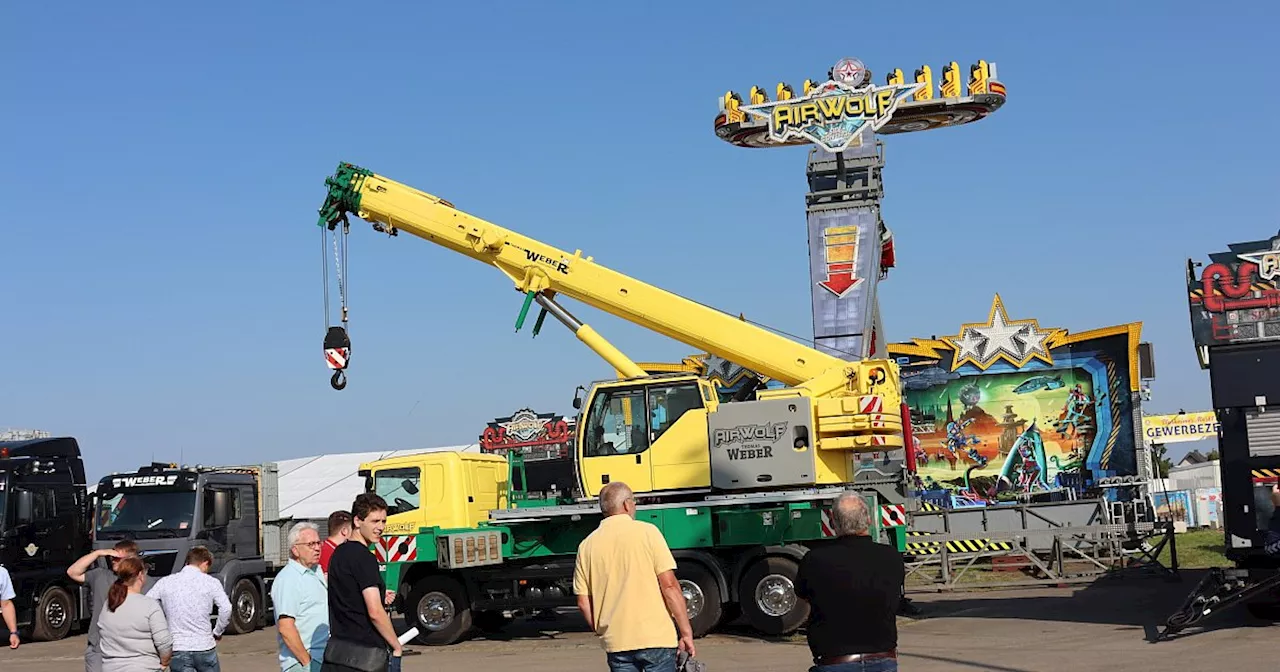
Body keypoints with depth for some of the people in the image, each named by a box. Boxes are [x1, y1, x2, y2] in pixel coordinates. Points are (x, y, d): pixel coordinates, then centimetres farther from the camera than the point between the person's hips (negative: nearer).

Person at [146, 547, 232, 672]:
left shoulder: (165, 582, 4)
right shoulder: (211, 582, -2)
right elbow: (226, 609, -14)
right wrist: (217, 632, 1)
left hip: (177, 649, 1)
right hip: (205, 647, -1)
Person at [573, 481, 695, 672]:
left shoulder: (587, 545, 6)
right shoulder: (647, 532, -4)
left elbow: (583, 602, 6)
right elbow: (669, 586, -10)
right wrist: (686, 632, -5)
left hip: (616, 642, 3)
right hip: (656, 637, -3)